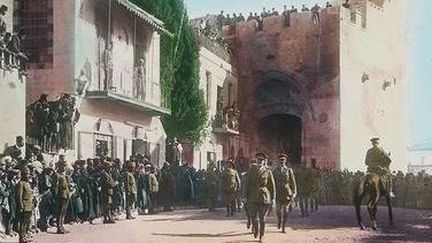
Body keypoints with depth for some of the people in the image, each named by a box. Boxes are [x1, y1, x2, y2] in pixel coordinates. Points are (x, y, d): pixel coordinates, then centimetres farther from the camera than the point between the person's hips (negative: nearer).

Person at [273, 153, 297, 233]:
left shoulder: (289, 170, 4)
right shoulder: (275, 170, 7)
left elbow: (293, 182, 4)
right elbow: (273, 182, 10)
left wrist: (294, 193, -2)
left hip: (287, 192, -1)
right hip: (278, 193, 1)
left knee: (285, 210, -3)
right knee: (278, 210, -1)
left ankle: (283, 228, 2)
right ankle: (279, 221, 30)